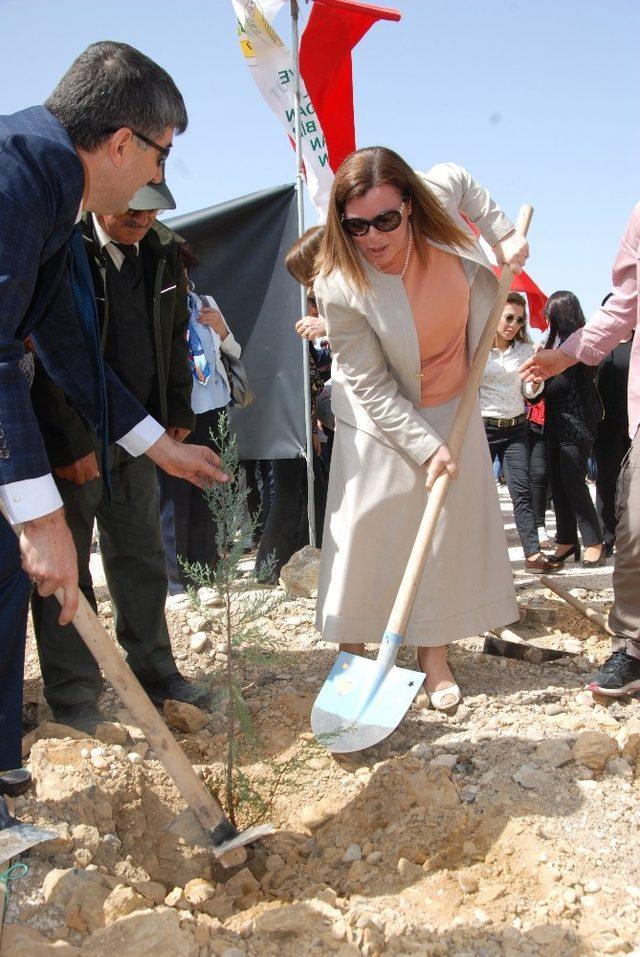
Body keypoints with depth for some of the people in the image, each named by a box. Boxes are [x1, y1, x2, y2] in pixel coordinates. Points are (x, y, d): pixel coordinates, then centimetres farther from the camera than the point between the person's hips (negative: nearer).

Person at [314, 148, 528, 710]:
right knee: (366, 534, -1)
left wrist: (503, 234, 0)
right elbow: (371, 389, -22)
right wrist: (426, 449, -24)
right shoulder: (340, 287, -28)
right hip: (382, 421, -4)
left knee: (448, 530, 6)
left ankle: (435, 655, 17)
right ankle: (352, 654, 14)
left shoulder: (440, 194, -19)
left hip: (453, 405, 4)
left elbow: (459, 178, 9)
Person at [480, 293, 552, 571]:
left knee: (522, 491, -3)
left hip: (515, 428, 3)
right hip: (483, 427, -2)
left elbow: (530, 392, 5)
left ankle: (533, 553, -5)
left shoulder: (525, 350, 8)